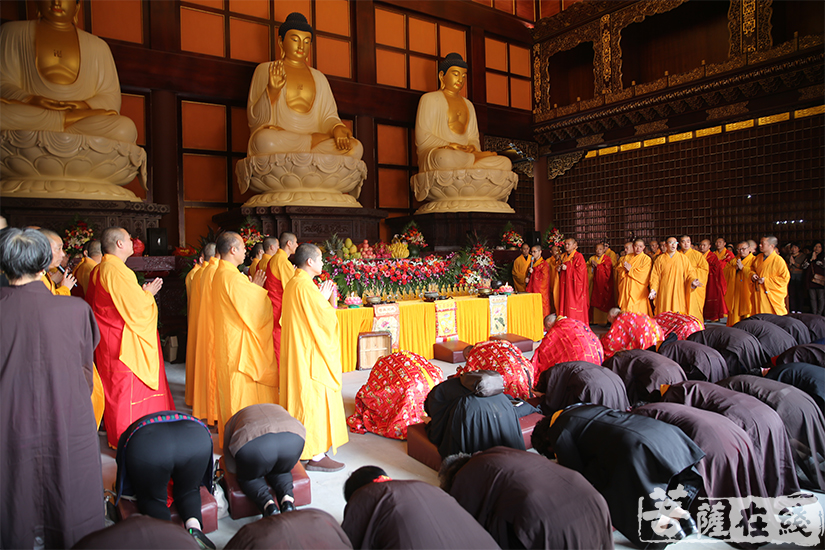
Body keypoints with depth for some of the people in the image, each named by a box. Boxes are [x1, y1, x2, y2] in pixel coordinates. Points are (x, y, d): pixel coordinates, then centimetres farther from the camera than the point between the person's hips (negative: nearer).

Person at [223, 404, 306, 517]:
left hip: (253, 445, -3)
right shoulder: (278, 409, 43)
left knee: (248, 477, 28)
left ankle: (267, 503, 3)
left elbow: (230, 466, 29)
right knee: (281, 471, 33)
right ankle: (287, 498, 6)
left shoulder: (232, 422, 36)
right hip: (294, 439, 3)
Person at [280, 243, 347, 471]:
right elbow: (326, 318, -20)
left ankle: (300, 445, 30)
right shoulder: (306, 287, -22)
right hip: (311, 353, -10)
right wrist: (326, 299, -5)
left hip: (297, 351, 10)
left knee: (300, 396, 18)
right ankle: (316, 455, 5)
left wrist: (321, 299, 9)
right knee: (315, 399, -3)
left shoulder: (292, 284, 9)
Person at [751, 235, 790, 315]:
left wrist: (766, 280, -18)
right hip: (758, 294, 6)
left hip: (772, 296, -6)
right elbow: (753, 269, 23)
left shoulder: (778, 260, -13)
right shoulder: (758, 258, 6)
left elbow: (785, 278, -13)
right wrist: (753, 275, -1)